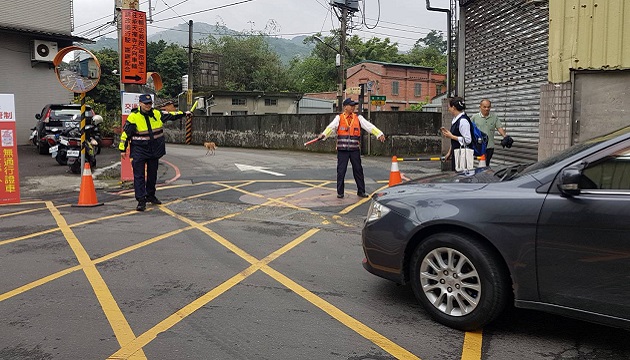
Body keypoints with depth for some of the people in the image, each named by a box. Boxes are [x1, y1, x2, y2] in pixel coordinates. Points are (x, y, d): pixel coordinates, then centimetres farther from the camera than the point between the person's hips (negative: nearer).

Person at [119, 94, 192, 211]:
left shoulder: (157, 114, 4)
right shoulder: (133, 117, -10)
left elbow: (171, 115, 19)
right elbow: (125, 133, -7)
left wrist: (184, 113, 23)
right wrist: (123, 149, -6)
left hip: (155, 150, 5)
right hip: (139, 150, -5)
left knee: (152, 174, 15)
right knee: (139, 175, -7)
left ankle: (150, 196, 30)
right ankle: (141, 200, -6)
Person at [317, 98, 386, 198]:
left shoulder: (358, 118, 8)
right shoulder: (339, 118, 3)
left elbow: (369, 126, -1)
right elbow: (331, 127, -12)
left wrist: (379, 134, -14)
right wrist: (323, 134, -31)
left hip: (355, 149, 2)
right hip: (342, 149, -2)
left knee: (358, 170, 6)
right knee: (341, 171, 2)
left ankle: (361, 191, 18)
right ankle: (340, 192, 13)